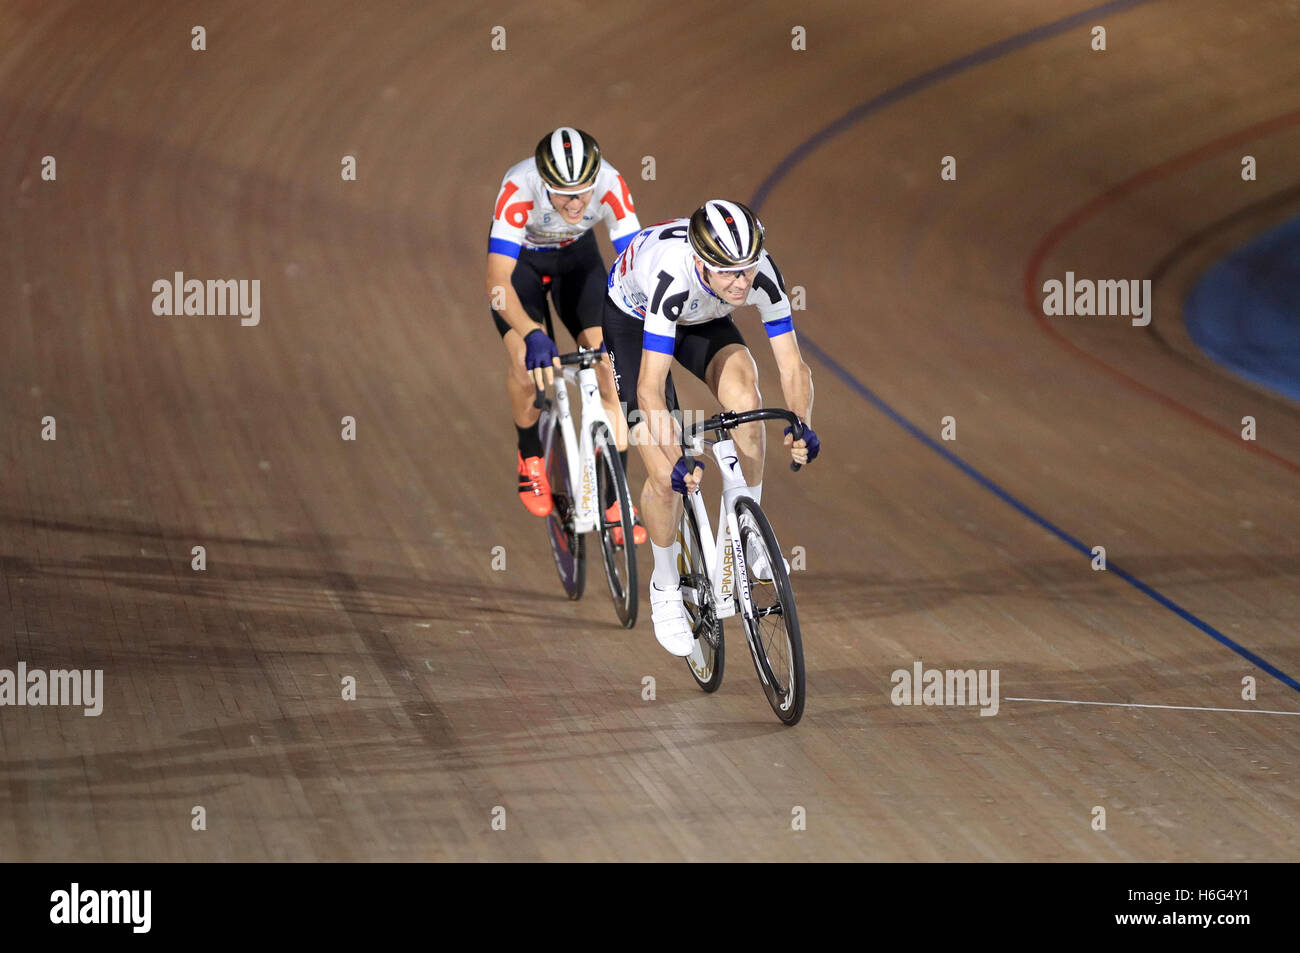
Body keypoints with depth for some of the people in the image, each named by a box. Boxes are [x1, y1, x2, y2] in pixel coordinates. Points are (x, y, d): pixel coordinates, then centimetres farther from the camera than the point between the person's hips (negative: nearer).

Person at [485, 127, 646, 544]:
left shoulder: (610, 184, -34)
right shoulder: (519, 188, -40)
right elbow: (497, 282, -44)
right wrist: (533, 335, -59)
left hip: (577, 255, 2)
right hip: (520, 257, -2)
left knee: (608, 362, -14)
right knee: (525, 357, -25)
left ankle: (614, 502, -6)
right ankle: (531, 457, 4)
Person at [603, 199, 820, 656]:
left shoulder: (761, 272, -33)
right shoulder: (672, 276, -44)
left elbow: (792, 365, -27)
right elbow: (651, 388, -44)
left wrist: (800, 427, -46)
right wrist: (676, 463, -56)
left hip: (702, 319, 3)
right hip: (631, 315, -3)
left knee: (745, 395, -28)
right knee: (666, 474, -12)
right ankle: (665, 587, 12)